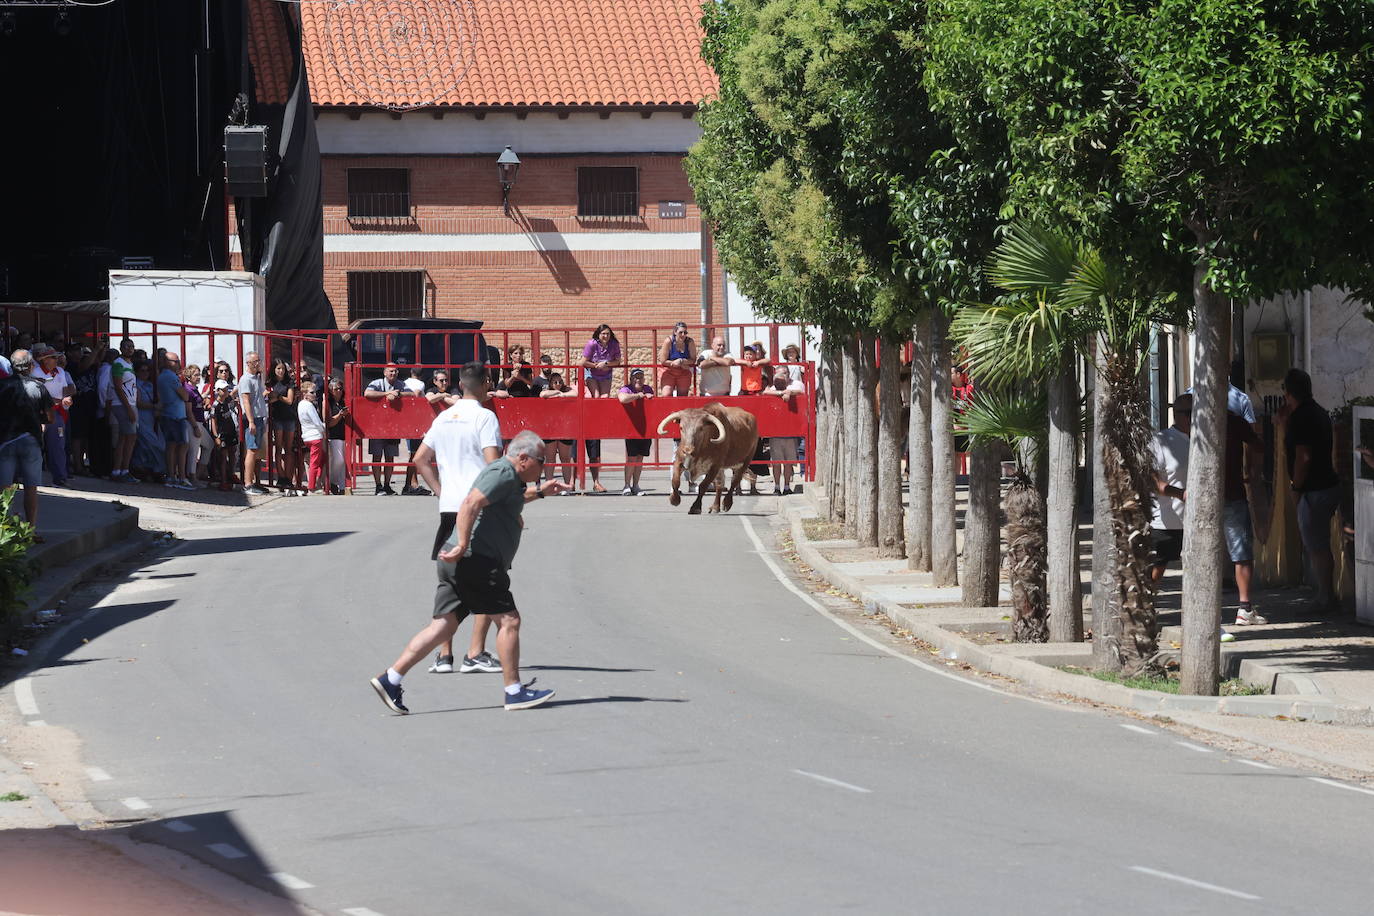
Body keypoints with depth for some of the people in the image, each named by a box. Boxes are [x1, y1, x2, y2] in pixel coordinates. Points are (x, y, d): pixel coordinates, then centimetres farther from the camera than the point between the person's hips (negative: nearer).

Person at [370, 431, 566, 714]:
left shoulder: (509, 476, 23)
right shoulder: (503, 473, -10)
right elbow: (470, 504, -24)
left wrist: (538, 492, 41)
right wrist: (463, 546, -26)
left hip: (457, 563, 10)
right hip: (476, 561, -10)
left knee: (444, 626, 6)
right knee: (508, 620, -3)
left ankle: (390, 678, 1)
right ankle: (514, 692, 1)